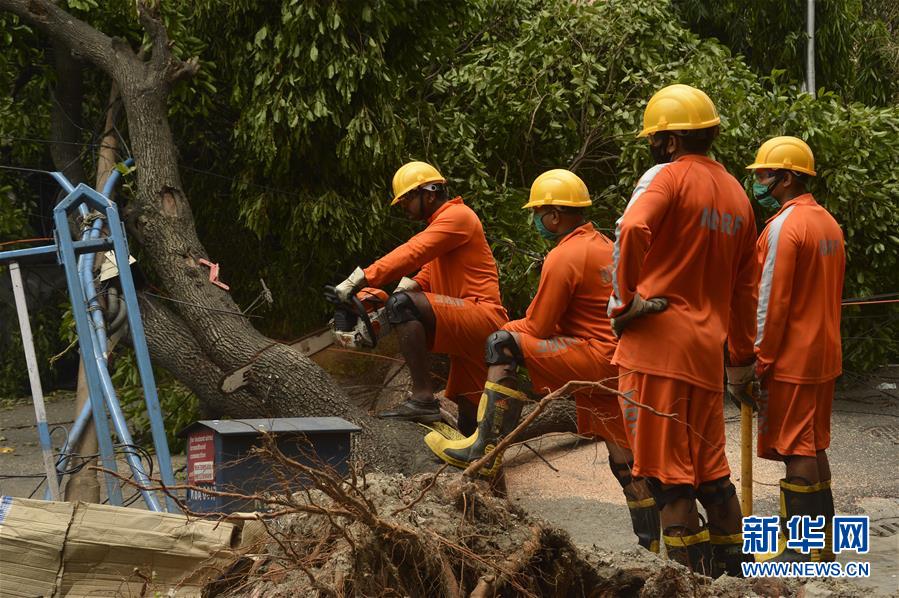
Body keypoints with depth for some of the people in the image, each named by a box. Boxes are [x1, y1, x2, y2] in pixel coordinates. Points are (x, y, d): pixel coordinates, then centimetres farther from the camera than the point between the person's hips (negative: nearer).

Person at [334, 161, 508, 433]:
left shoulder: (457, 216, -6)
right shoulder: (440, 224, 26)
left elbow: (411, 254, -20)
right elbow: (424, 278, 17)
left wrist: (360, 280, -26)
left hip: (482, 316, -10)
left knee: (403, 304, -29)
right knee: (471, 423, 16)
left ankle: (423, 399, -32)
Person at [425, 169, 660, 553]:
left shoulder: (563, 257, -10)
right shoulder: (605, 247, 19)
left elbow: (538, 327, -8)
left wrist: (509, 334, 10)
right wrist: (524, 327, 18)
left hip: (597, 356, -10)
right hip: (616, 366, 10)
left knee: (504, 345, -14)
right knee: (624, 459, 15)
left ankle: (485, 450, -19)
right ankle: (651, 546, 19)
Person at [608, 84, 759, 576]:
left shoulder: (668, 176, -6)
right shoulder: (736, 194, 16)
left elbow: (632, 229, -27)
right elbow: (744, 287, 20)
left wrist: (624, 301, -15)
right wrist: (742, 360, 25)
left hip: (657, 339, -7)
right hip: (707, 350, 7)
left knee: (667, 474, -2)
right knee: (710, 470, 16)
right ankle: (731, 572, 22)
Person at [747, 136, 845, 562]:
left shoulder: (783, 226, -16)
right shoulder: (828, 223, 12)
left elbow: (771, 303, -17)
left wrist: (758, 363, -12)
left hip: (791, 359, -9)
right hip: (823, 355, 9)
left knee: (794, 451, -4)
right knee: (814, 447, 15)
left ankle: (800, 551, -1)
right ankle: (823, 544, 21)